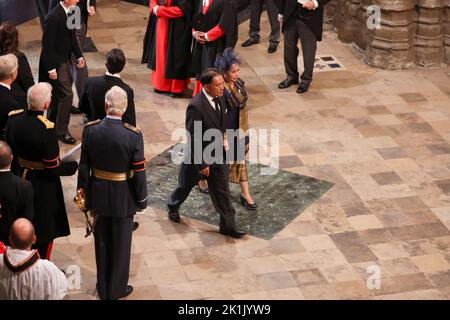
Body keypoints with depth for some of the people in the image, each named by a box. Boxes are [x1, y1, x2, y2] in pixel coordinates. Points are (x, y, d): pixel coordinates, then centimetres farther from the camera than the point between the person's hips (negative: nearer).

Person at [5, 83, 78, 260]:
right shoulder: (46, 129, -30)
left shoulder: (14, 118, -13)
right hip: (42, 186, -6)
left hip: (19, 179, 6)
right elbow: (53, 169, -24)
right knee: (44, 232, 16)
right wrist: (76, 165, -9)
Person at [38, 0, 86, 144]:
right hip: (55, 62, -9)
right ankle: (62, 131, 4)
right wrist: (51, 68, -21)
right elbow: (47, 44, -22)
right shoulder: (53, 17, -25)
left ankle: (52, 122, 34)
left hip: (65, 59, 9)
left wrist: (79, 55, 11)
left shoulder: (70, 12, 2)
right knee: (66, 94, -7)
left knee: (59, 93, 18)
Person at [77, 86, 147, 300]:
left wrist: (82, 187, 12)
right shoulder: (133, 135, -22)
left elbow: (84, 164, -4)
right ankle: (117, 289, 29)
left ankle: (103, 288, 34)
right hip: (123, 197, -3)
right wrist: (141, 199, -1)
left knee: (102, 242, 20)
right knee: (121, 243, 15)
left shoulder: (90, 130, -14)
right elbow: (139, 172, -15)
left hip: (98, 194, 3)